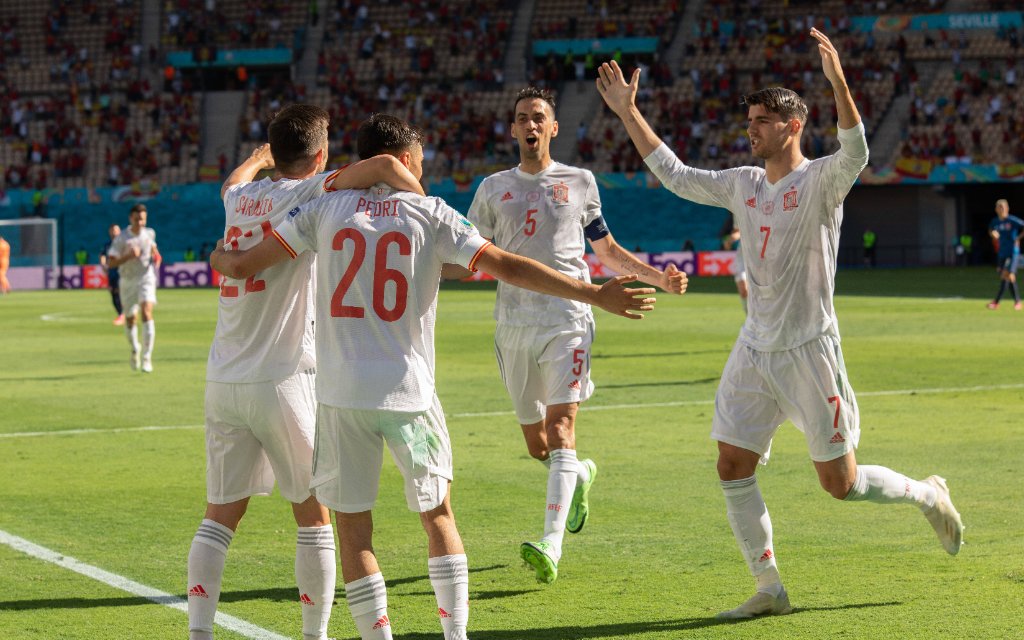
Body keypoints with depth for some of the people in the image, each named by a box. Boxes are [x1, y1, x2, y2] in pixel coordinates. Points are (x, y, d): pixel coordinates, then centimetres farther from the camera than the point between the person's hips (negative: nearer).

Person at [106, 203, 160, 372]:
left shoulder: (150, 233, 1)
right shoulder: (121, 238, -11)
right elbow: (111, 263, -15)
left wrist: (156, 256, 3)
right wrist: (128, 256, -29)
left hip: (146, 278, 0)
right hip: (128, 281, 0)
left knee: (147, 313, -20)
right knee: (130, 319, 10)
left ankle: (146, 358, -20)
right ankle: (135, 350, 40)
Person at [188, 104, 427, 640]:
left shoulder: (241, 197, 11)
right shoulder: (306, 194, -7)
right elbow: (384, 166, -21)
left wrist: (261, 156, 60)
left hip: (223, 381, 6)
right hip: (281, 381, -5)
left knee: (220, 516, 10)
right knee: (313, 516, 8)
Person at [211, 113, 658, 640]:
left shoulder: (326, 208, 4)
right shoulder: (430, 215, 1)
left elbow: (242, 266, 3)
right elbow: (507, 266, -5)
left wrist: (221, 256, 28)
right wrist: (596, 295, -3)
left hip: (341, 395, 0)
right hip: (410, 394, 0)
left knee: (352, 527, 7)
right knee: (438, 515, 16)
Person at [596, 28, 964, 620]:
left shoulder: (820, 182, -10)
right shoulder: (742, 184, 10)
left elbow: (855, 153, -31)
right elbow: (674, 175, 18)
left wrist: (838, 81, -43)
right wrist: (628, 112, 13)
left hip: (809, 350, -6)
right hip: (754, 351, 6)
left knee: (841, 483, -2)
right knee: (733, 470, -1)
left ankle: (929, 495, 27)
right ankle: (770, 591, 10)